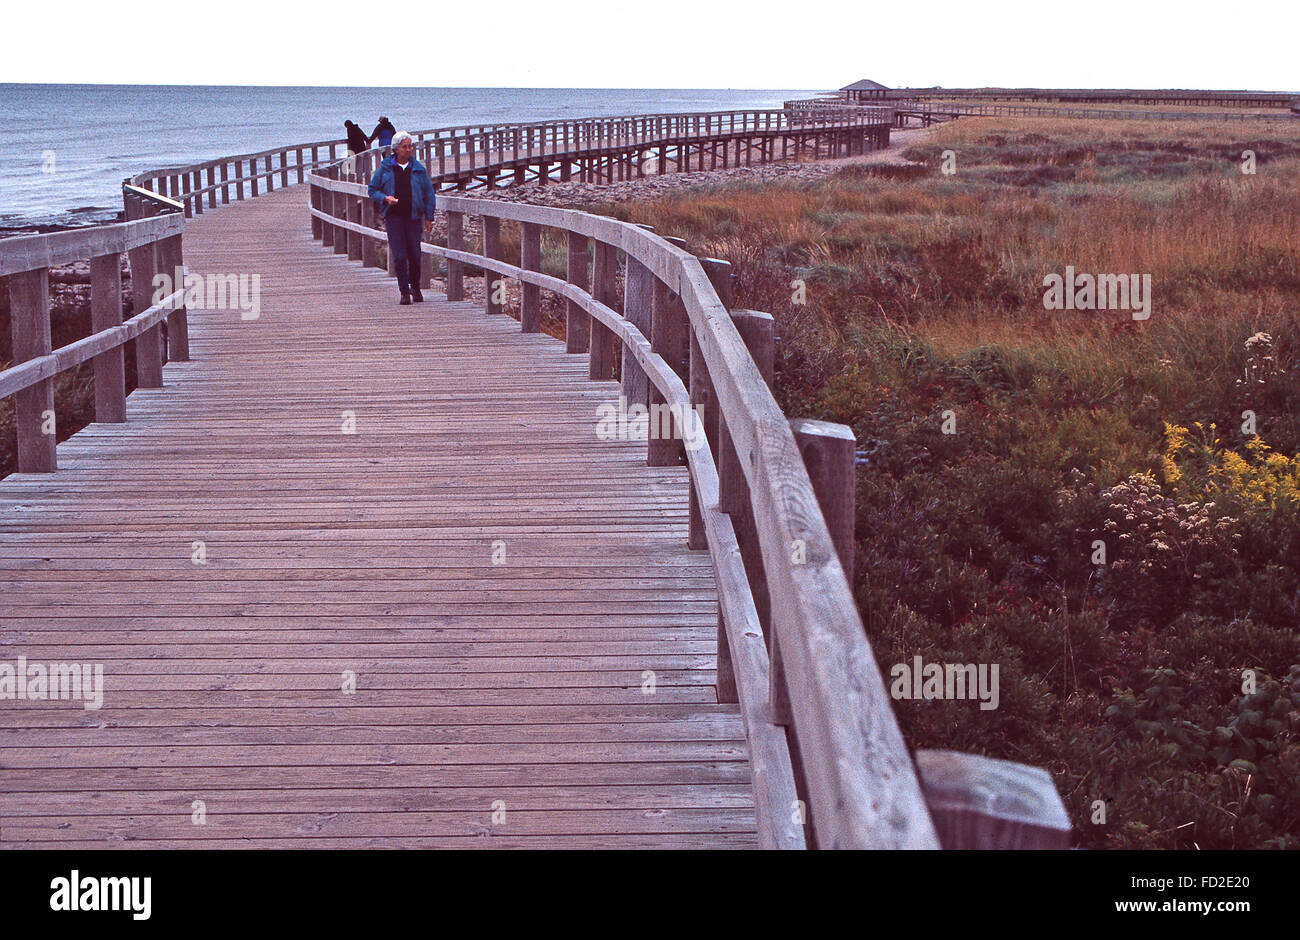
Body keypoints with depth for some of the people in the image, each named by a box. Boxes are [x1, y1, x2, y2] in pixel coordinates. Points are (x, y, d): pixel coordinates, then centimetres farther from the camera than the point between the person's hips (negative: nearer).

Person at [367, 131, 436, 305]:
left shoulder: (418, 168, 6)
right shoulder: (385, 168, 3)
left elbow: (428, 193, 9)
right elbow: (373, 191, 9)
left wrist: (429, 217, 5)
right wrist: (385, 198, -11)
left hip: (413, 216, 1)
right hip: (393, 217, -1)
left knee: (415, 255, 2)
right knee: (399, 256, -7)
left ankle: (415, 287, 24)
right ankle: (404, 292, 0)